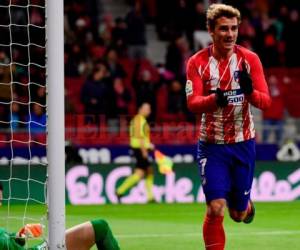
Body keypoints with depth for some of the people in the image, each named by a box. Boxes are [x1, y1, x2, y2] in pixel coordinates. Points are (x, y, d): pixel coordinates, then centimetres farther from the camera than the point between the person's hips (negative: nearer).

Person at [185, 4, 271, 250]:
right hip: (212, 145, -1)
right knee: (215, 208, -14)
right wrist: (215, 98, -36)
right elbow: (192, 103, -15)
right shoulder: (197, 62, -6)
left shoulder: (250, 59, -5)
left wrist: (249, 91, -33)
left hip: (243, 144, 1)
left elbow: (266, 101, -10)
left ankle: (246, 205, 49)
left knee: (238, 214, 11)